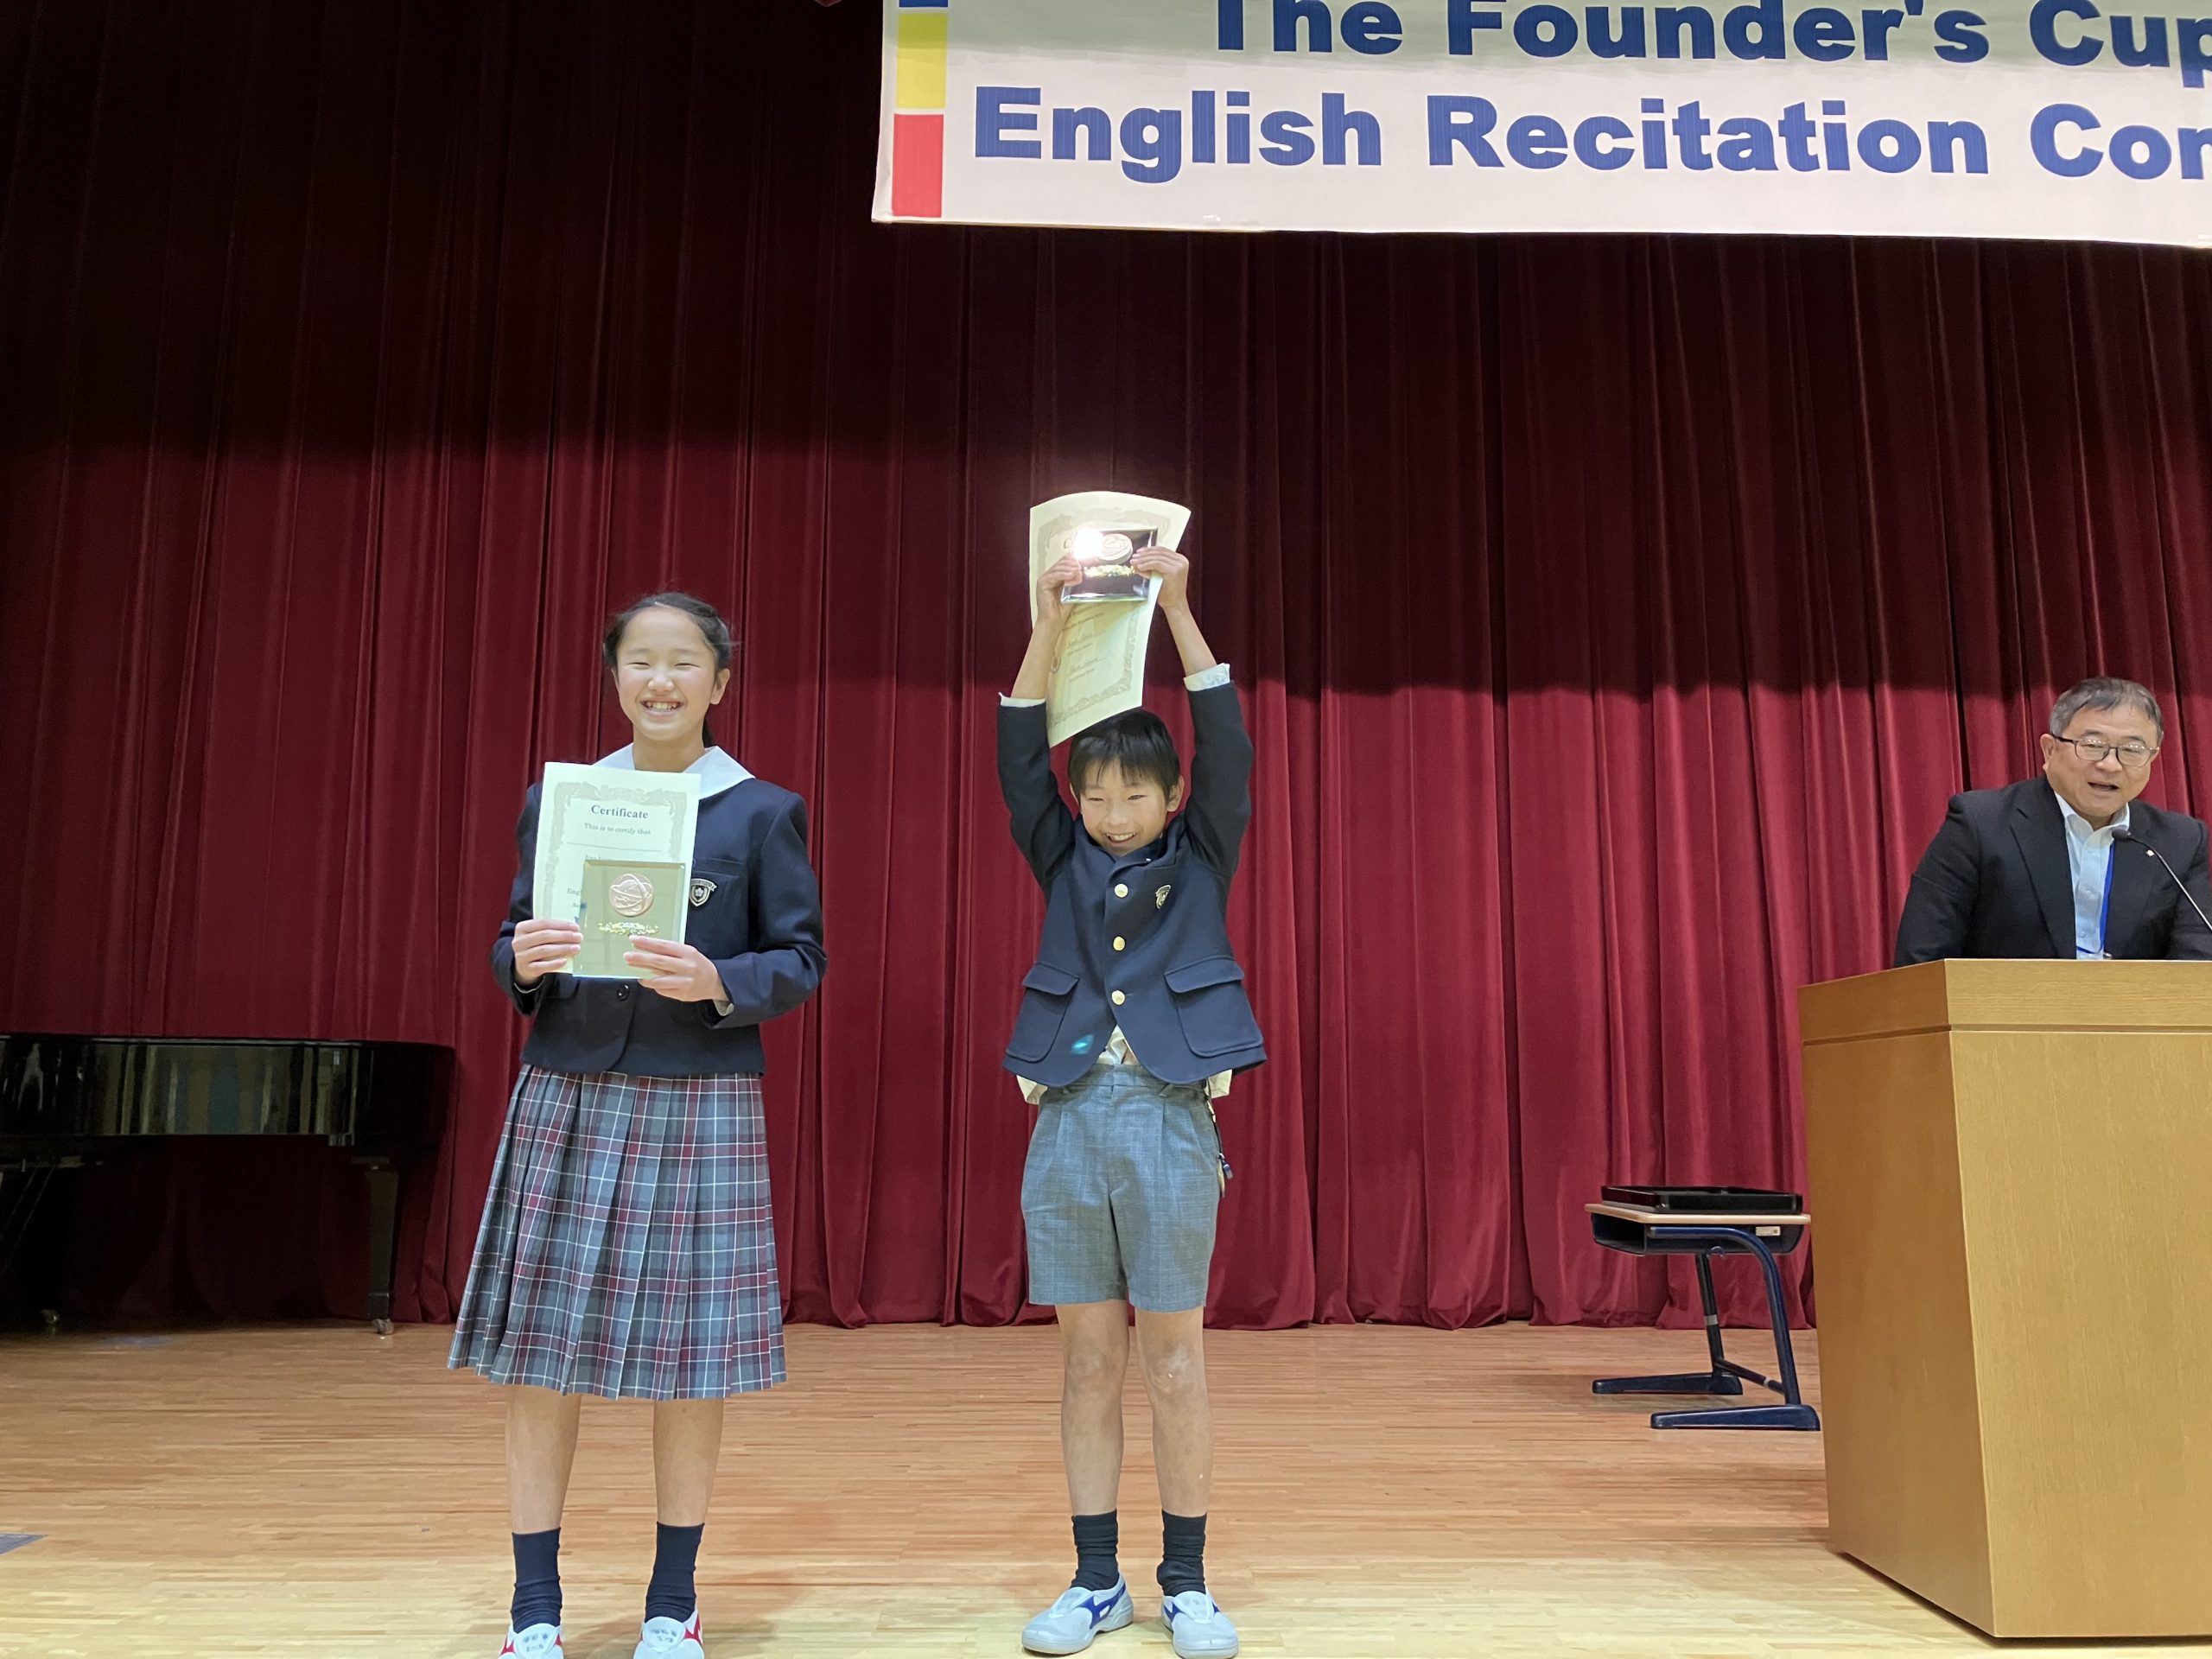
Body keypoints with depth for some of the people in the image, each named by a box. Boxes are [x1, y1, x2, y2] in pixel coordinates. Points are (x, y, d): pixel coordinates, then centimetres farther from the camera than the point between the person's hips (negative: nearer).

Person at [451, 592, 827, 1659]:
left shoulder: (763, 813, 3)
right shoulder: (556, 799, 10)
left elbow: (802, 961, 1)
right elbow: (510, 945, 11)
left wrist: (717, 984, -18)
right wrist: (524, 962, -12)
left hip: (698, 1102, -2)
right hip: (565, 1097, 2)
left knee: (688, 1358, 3)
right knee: (536, 1353, 3)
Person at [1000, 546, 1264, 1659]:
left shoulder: (1200, 860, 8)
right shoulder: (1064, 862, 11)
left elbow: (1228, 746, -3)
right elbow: (1018, 759, 1)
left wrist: (1177, 608, -8)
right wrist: (1052, 624, -8)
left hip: (1171, 1116, -2)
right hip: (1070, 1115, 2)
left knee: (1174, 1356, 2)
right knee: (1087, 1357, 7)